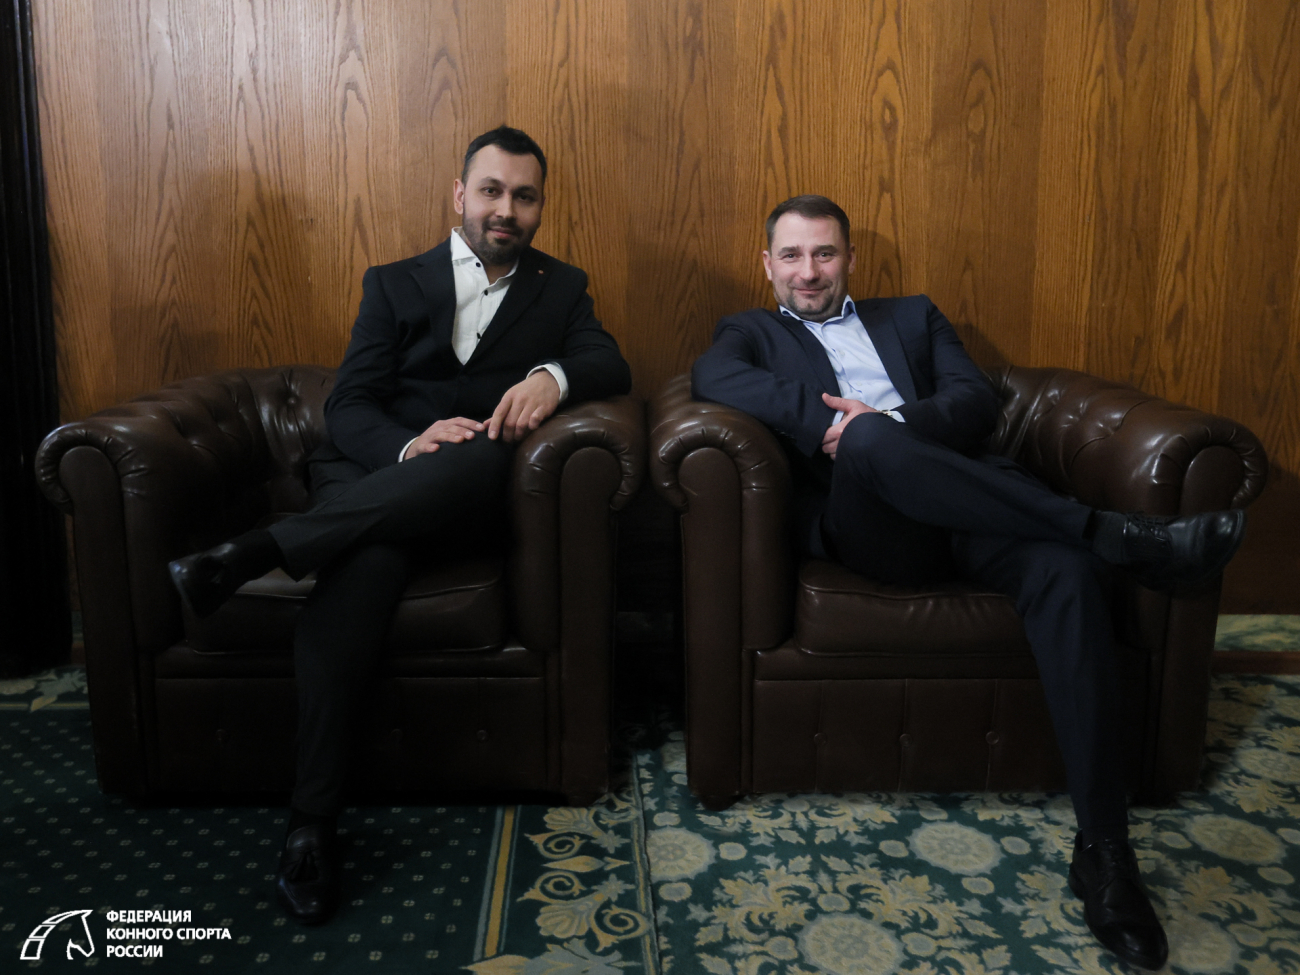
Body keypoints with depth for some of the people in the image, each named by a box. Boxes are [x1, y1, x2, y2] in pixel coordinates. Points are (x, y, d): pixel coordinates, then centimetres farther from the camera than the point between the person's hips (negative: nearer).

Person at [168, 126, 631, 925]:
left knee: (482, 459, -37)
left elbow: (612, 365, 0)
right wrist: (410, 446, -18)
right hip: (368, 477, 0)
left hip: (468, 498, 1)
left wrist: (554, 375, -24)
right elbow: (348, 409, 5)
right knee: (366, 562, -36)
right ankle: (313, 822, -34)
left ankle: (251, 556, -36)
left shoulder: (561, 288, 18)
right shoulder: (394, 285, 16)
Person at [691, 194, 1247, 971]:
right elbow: (713, 378, -2)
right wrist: (836, 422, -17)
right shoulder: (752, 333, 25)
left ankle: (1104, 849, -28)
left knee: (1063, 568, -31)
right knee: (872, 442, -38)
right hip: (863, 521, -2)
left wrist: (895, 421, -10)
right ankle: (1117, 533, -32)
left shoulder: (913, 317, 32)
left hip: (961, 498, 3)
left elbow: (979, 400, 13)